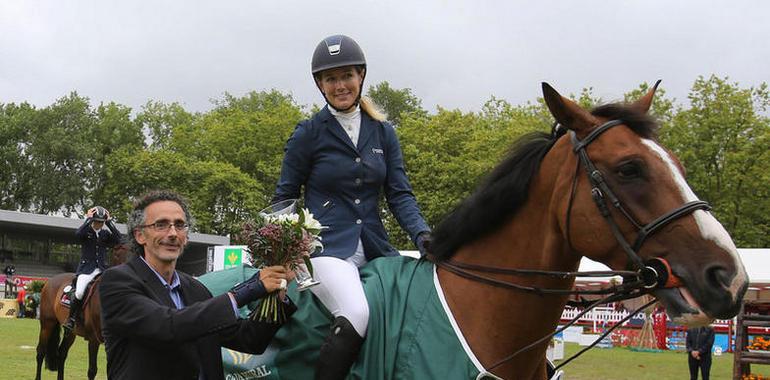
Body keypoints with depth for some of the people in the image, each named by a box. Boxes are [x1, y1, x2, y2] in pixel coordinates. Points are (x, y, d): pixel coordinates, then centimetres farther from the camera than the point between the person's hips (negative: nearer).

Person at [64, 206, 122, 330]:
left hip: (102, 269, 3)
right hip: (86, 269, -3)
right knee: (79, 293, -26)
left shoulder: (106, 234, 12)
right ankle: (71, 318, -5)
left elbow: (118, 239, -6)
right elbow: (78, 234, -20)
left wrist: (109, 222, -6)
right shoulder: (86, 231, 4)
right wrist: (89, 219, -14)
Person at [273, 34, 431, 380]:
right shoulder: (308, 134, 2)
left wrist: (422, 235, -9)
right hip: (327, 247, -5)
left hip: (374, 247, 5)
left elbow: (399, 194, 8)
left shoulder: (383, 132, 12)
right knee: (355, 316, -31)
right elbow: (284, 197, 6)